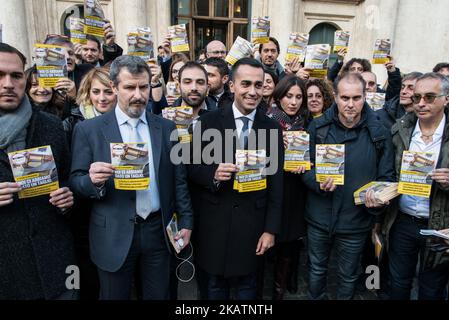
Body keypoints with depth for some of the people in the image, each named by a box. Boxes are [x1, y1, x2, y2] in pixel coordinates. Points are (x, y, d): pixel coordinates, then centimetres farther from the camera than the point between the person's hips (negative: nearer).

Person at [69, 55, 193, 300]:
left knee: (159, 295, 17)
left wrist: (185, 222, 4)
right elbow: (76, 182, -3)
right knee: (115, 296, 16)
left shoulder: (167, 128, 3)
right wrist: (93, 180, -24)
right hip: (113, 235, -2)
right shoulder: (88, 130, -4)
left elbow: (179, 179, 6)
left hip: (159, 231, 2)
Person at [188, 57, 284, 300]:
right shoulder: (208, 121, -5)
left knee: (246, 286, 20)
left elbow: (275, 183, -1)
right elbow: (192, 168, -2)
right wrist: (213, 174, -23)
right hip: (214, 221, 0)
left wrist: (270, 229, -2)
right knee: (215, 285, 20)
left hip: (252, 222, 1)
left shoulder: (272, 128, -2)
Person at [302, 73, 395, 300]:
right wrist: (318, 182, -21)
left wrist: (379, 198, -20)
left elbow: (387, 176, -1)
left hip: (355, 221, 0)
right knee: (316, 270, 21)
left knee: (348, 277, 20)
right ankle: (315, 298, 47)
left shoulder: (379, 133, -7)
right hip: (319, 218, 1)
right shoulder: (317, 127, -6)